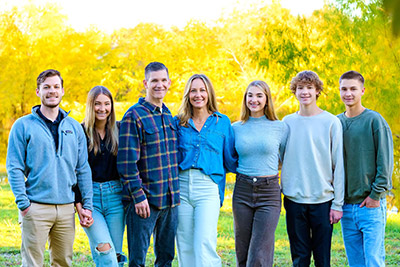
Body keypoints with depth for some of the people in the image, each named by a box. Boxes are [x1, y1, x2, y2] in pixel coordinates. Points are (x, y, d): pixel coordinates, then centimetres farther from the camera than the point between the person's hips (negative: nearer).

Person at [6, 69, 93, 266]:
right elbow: (14, 168, -3)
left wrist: (87, 205, 5)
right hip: (36, 208, -3)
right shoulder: (23, 126, 1)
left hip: (66, 207, 4)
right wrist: (23, 204, -11)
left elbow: (83, 169, 12)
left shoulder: (74, 127, 12)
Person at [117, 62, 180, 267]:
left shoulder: (169, 116, 14)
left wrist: (175, 193, 14)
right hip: (144, 200, -7)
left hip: (170, 198, 7)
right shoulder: (134, 116, -8)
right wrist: (138, 196, -17)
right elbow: (127, 162, -13)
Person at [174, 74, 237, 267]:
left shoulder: (222, 122, 9)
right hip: (182, 186, 2)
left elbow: (230, 160, 12)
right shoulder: (179, 122, 11)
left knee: (205, 244, -15)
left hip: (208, 187, -2)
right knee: (185, 246, 4)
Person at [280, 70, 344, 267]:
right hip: (294, 199, 2)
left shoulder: (331, 122, 0)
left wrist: (338, 203, -5)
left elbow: (338, 165, -1)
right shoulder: (287, 122, 8)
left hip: (323, 199, -2)